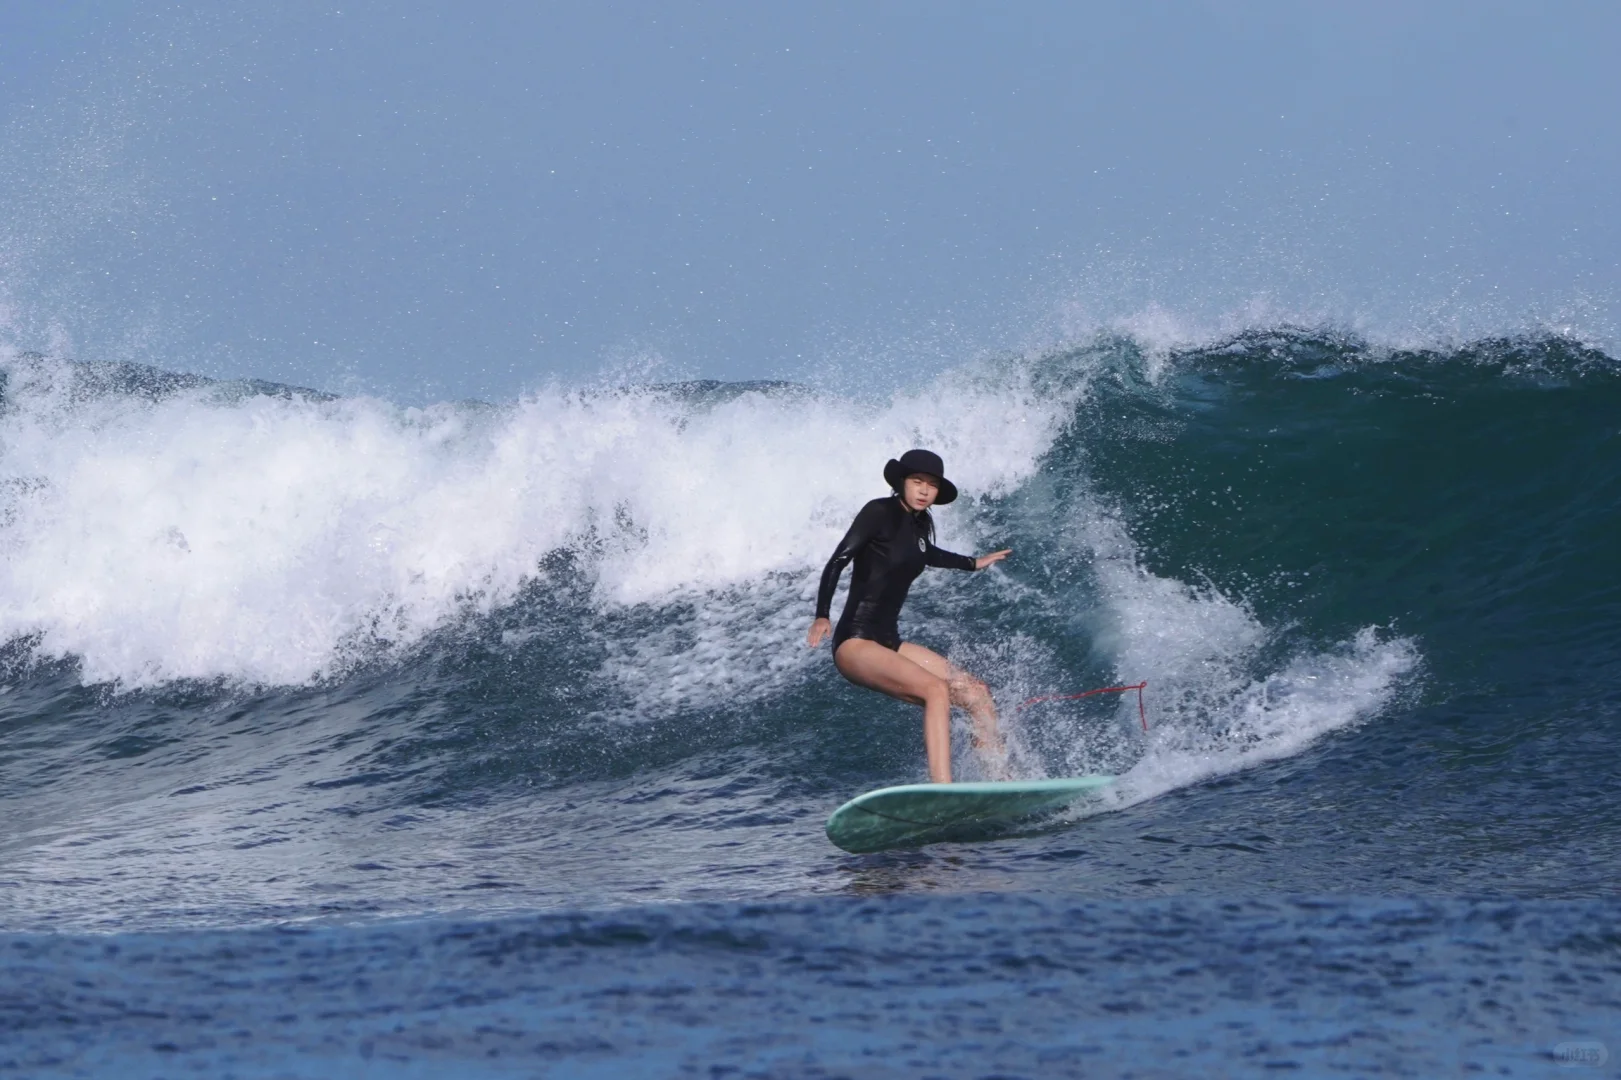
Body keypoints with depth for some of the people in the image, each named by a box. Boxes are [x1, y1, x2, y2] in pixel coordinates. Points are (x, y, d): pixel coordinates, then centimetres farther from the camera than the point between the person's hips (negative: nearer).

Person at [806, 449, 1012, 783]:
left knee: (976, 692, 1)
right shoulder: (880, 513, -10)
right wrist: (822, 615, -33)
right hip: (855, 644, -9)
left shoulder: (920, 523, 14)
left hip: (889, 642, 9)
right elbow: (838, 561, -19)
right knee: (936, 689, -28)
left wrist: (973, 563, 51)